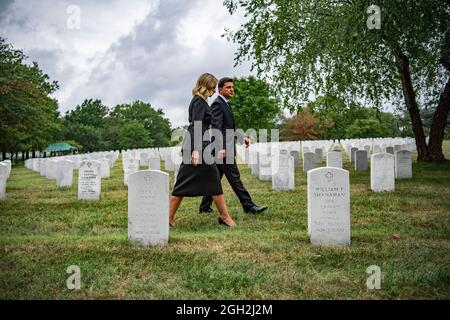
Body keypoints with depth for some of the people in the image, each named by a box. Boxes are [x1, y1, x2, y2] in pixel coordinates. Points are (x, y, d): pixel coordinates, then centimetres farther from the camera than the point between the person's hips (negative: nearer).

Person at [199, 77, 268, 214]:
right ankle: (248, 205, -4)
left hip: (224, 148, 10)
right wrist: (221, 147, -29)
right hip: (223, 148, -10)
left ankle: (205, 206, 18)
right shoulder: (217, 104, -11)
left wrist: (242, 137, 8)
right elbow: (217, 127, -21)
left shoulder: (225, 104, 20)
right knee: (234, 177, -6)